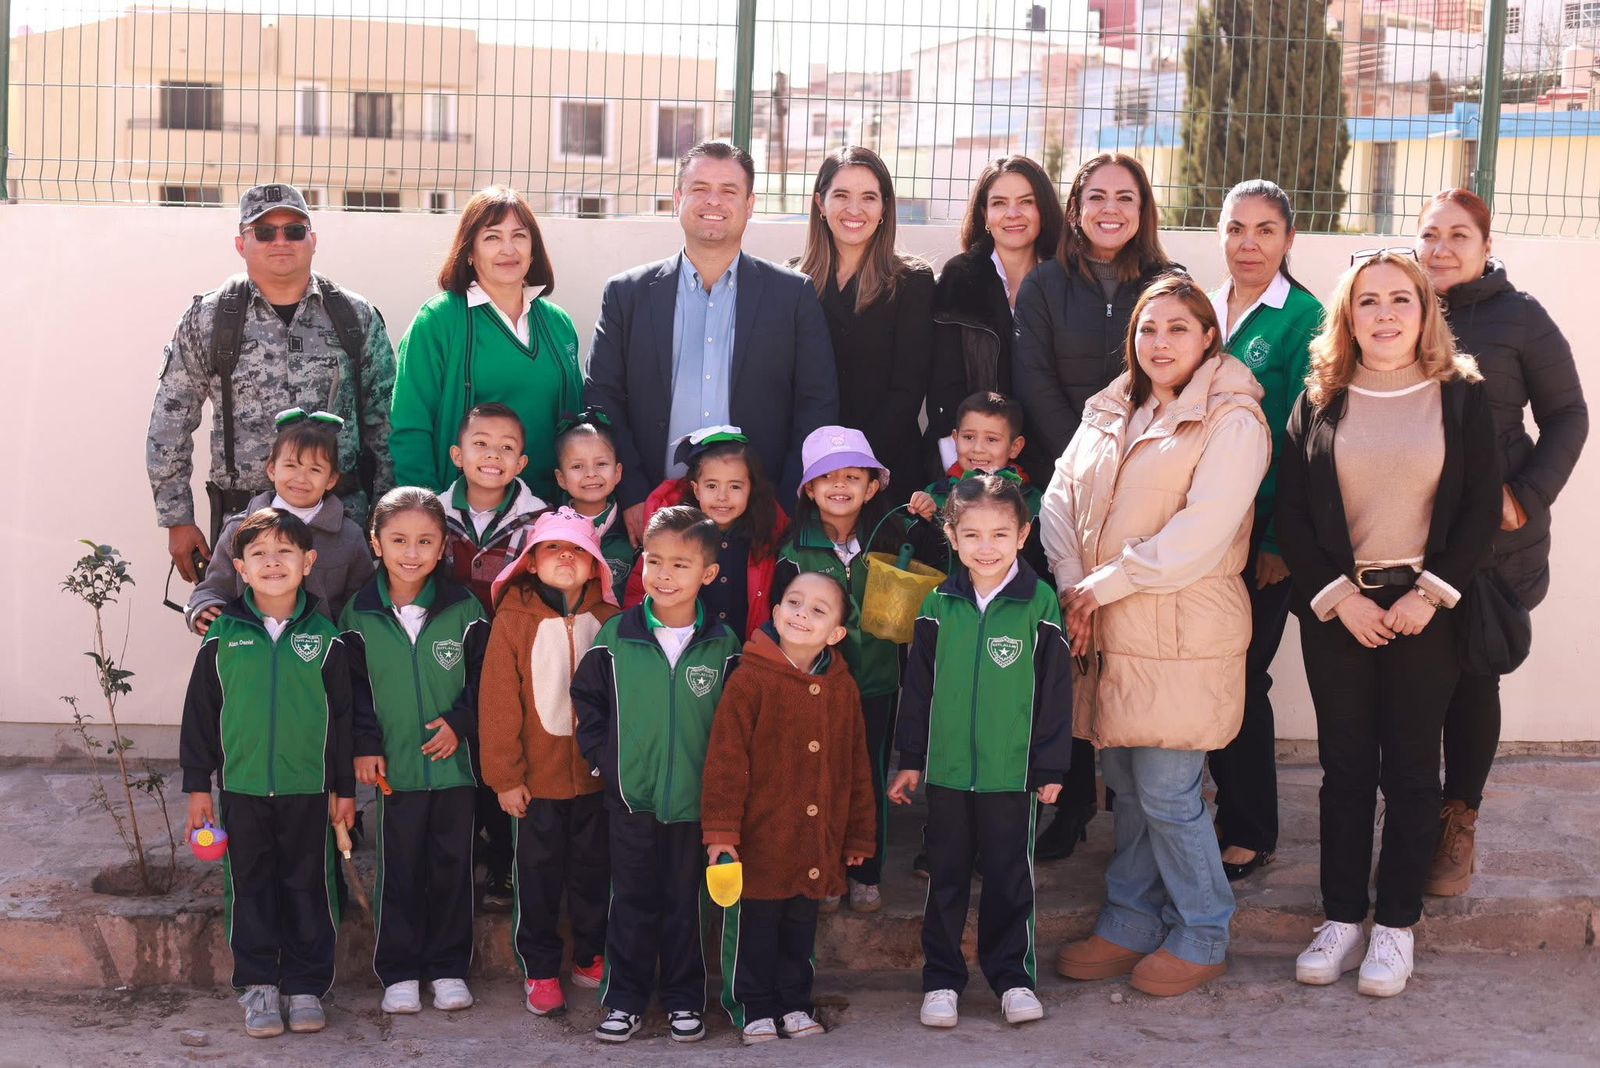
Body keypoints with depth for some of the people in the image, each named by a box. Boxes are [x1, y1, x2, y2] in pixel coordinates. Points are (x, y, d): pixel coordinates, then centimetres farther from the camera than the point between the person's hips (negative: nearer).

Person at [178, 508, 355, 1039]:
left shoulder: (324, 637, -1)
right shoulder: (223, 636, -1)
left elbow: (341, 715, 4)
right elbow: (199, 712, 4)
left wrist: (344, 787, 4)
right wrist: (198, 785, 3)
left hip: (308, 787, 0)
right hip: (242, 786, 0)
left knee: (307, 886, 7)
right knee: (251, 886, 7)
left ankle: (305, 986, 17)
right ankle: (258, 985, 17)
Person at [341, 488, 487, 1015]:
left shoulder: (464, 608, -2)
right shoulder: (360, 616, -2)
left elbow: (485, 677, 3)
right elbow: (353, 688, 3)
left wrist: (461, 722, -9)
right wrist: (364, 745, -4)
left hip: (455, 761, 1)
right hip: (394, 766, 0)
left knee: (451, 867, 9)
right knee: (397, 870, 6)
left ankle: (449, 968, 21)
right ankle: (399, 972, 18)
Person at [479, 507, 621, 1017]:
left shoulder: (608, 620, 0)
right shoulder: (514, 620, -9)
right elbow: (499, 702, -9)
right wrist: (505, 774, -9)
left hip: (597, 771, 3)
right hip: (537, 775, -3)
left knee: (594, 868, 15)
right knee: (539, 874, 8)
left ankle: (591, 958, 31)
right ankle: (539, 970, 21)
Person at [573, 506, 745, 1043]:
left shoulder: (722, 645, -3)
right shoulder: (615, 636, -4)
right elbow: (586, 702, 5)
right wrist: (606, 759, -1)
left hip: (695, 798, 0)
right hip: (630, 797, 0)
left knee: (685, 902, 10)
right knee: (632, 901, 9)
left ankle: (684, 999, 23)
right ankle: (624, 999, 20)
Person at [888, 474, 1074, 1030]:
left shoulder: (1040, 605, -6)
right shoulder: (939, 607, 0)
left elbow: (1054, 691, -2)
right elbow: (917, 687, 7)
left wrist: (1050, 767, -1)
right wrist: (910, 759, 6)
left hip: (1012, 771, -2)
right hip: (947, 770, 2)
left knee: (1009, 876, 9)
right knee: (946, 876, 11)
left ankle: (1012, 974, 22)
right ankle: (941, 977, 21)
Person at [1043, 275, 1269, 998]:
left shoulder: (1232, 421, -9)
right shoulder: (1109, 414, 14)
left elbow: (1201, 532, -18)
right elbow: (1061, 495, 9)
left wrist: (1105, 584, -14)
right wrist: (1072, 586, -7)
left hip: (1180, 636, -6)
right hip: (1108, 633, 6)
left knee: (1167, 795, -2)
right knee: (1126, 788, 13)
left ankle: (1201, 937, 16)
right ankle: (1130, 923, 26)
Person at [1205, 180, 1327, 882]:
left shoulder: (1303, 318, -8)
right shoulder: (1204, 310, 9)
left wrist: (1280, 541, -14)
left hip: (1263, 527, -5)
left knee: (1241, 673, 0)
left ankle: (1250, 832, 15)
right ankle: (1228, 806, 24)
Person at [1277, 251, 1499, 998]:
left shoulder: (1461, 397, 1)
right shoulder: (1320, 402, 3)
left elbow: (1483, 508, -2)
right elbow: (1289, 512, 1)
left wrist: (1430, 595, -10)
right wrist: (1338, 597, -9)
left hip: (1423, 611, -1)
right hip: (1336, 610, 1)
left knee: (1410, 769, 5)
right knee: (1345, 767, 8)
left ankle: (1396, 925, 15)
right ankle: (1342, 917, 17)